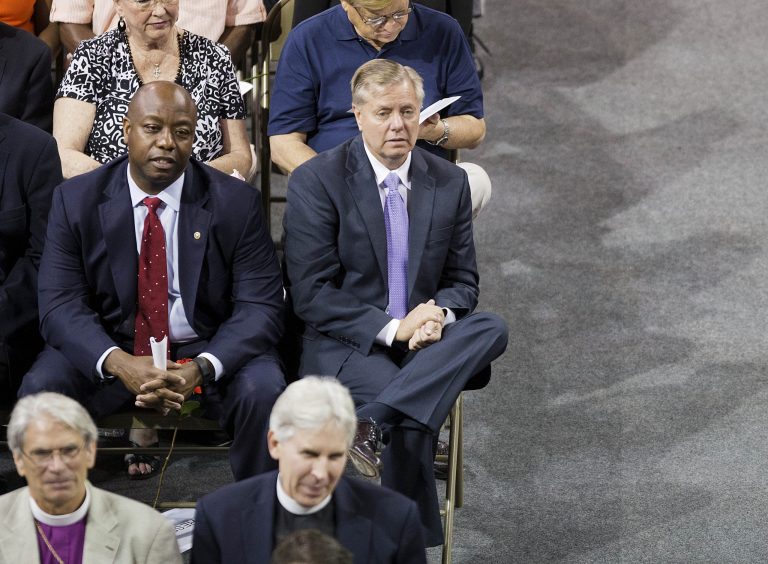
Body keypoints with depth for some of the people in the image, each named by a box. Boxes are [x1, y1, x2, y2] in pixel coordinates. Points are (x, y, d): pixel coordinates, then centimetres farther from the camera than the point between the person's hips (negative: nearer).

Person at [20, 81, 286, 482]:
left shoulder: (236, 203, -6)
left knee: (263, 391, -31)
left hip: (209, 349, -1)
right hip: (109, 348, 1)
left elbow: (260, 307, -10)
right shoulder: (76, 201, -4)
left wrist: (202, 368, -29)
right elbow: (61, 306, -10)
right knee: (41, 388, -27)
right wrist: (118, 363, -31)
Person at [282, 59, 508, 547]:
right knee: (413, 415, -33)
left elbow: (462, 281, 14)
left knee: (492, 328, -27)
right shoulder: (316, 182, -4)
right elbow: (311, 293, -9)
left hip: (424, 340, 5)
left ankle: (370, 422, -39)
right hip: (344, 345, -5)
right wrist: (392, 328, -20)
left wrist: (439, 314, -12)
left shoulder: (450, 183, 9)